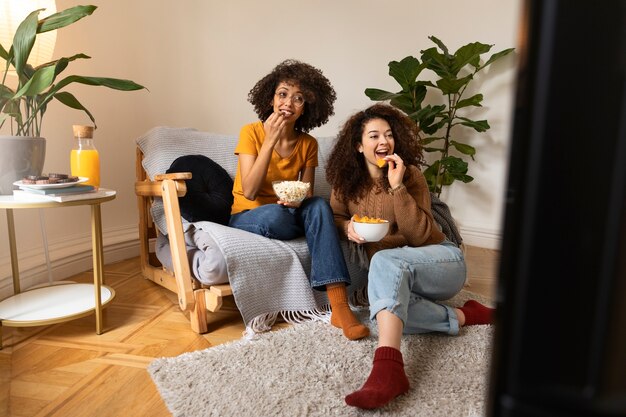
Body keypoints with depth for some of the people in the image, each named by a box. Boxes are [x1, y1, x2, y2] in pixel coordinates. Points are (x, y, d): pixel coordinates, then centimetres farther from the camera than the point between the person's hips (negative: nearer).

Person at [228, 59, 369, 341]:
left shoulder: (308, 144, 0)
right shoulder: (252, 132, -11)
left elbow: (308, 195, 2)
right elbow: (249, 192, -20)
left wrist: (298, 199, -24)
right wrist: (271, 140, -24)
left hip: (288, 214, 3)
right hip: (247, 217, -3)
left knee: (319, 206, -30)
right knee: (276, 215, -38)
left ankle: (339, 307, -35)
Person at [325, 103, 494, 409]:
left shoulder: (409, 174, -8)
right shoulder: (346, 180, 1)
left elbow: (420, 236, -15)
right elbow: (335, 215, 13)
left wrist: (397, 187, -24)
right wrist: (347, 227, -11)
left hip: (440, 260, -3)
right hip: (396, 277, 3)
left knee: (385, 260, -38)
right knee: (392, 302, -36)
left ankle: (387, 368, -52)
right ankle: (461, 316, -13)